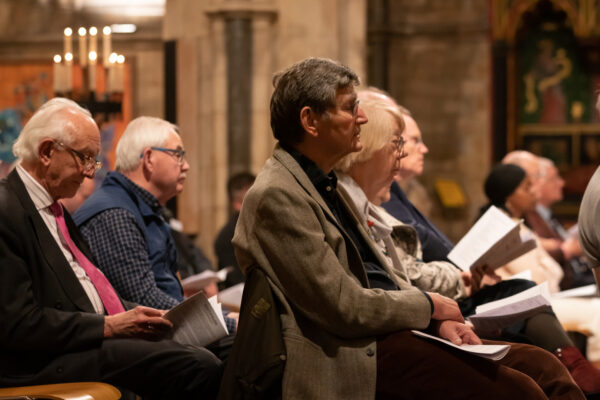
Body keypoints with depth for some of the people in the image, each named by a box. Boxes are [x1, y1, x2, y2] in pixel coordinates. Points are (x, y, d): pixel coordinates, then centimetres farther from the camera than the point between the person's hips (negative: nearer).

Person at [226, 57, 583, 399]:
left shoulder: (324, 183, 16)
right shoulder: (276, 196, -14)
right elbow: (345, 305, -17)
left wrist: (439, 319, 4)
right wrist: (429, 307, -4)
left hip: (393, 329, 10)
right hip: (360, 354, -10)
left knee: (544, 367, -2)